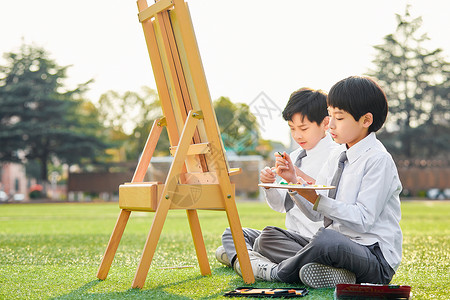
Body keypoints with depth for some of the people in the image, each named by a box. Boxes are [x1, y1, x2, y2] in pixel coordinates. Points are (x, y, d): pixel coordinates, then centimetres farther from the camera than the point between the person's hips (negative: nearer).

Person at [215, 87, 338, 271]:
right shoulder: (295, 156, 16)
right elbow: (280, 205, 20)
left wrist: (299, 175, -29)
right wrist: (269, 185, -1)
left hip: (316, 239, -9)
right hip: (292, 235, 9)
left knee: (269, 235, -33)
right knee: (232, 233, 7)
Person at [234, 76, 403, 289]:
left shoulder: (379, 160, -11)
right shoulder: (337, 157, 13)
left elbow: (363, 219, -18)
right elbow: (316, 214, 12)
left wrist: (316, 199, -23)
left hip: (375, 254, -8)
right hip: (338, 246, 8)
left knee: (326, 239, -37)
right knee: (268, 237, 0)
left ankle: (276, 272, -12)